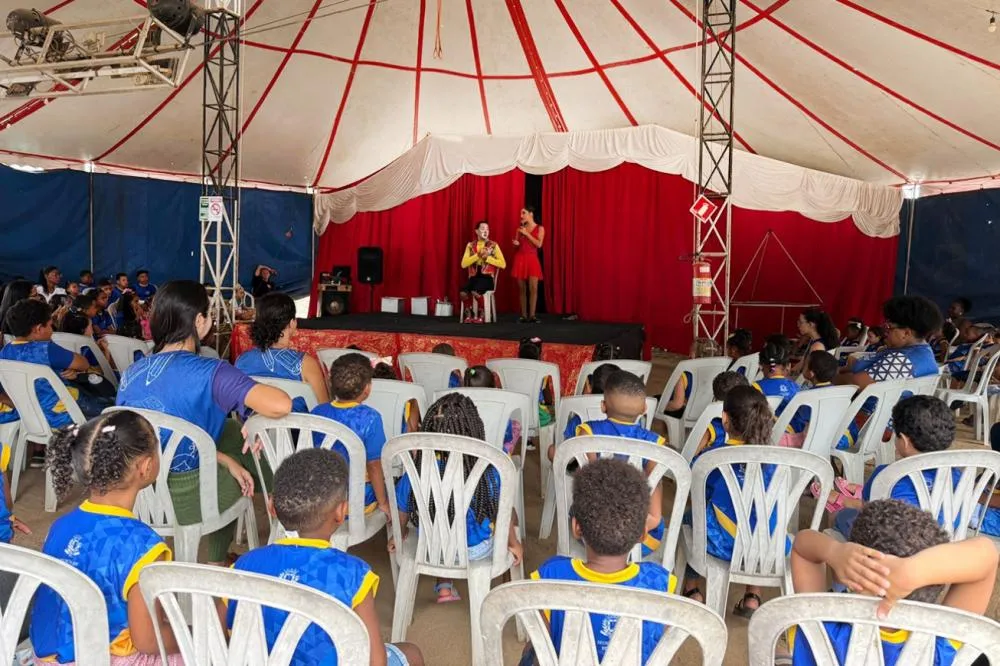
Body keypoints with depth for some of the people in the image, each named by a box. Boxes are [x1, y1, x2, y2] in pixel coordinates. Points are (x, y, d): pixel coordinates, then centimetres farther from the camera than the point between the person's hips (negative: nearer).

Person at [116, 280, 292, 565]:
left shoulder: (131, 373, -1)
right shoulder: (209, 373, -23)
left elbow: (171, 435, 7)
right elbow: (281, 405, -34)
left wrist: (226, 460, 6)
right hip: (182, 499, -6)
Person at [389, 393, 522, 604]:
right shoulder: (488, 475, -28)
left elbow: (402, 511, -6)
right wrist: (513, 543, 6)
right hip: (477, 551, -2)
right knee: (510, 518, 25)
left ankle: (444, 587, 32)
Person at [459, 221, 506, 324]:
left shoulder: (493, 245, 4)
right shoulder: (470, 245, 10)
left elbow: (503, 264, -4)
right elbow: (464, 264, -1)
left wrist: (487, 257, -12)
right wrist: (478, 255, -12)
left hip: (487, 277, -3)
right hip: (474, 276, 3)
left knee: (475, 292, -33)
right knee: (463, 292, -28)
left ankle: (481, 315, -9)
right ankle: (469, 315, -4)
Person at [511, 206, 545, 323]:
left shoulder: (540, 228, 2)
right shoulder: (520, 228, 13)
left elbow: (539, 244, -11)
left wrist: (527, 234, -11)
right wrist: (515, 243, -2)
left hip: (532, 260, -3)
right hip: (520, 259, 3)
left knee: (533, 288, -12)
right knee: (522, 289, 1)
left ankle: (532, 315, -9)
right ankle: (524, 315, 4)